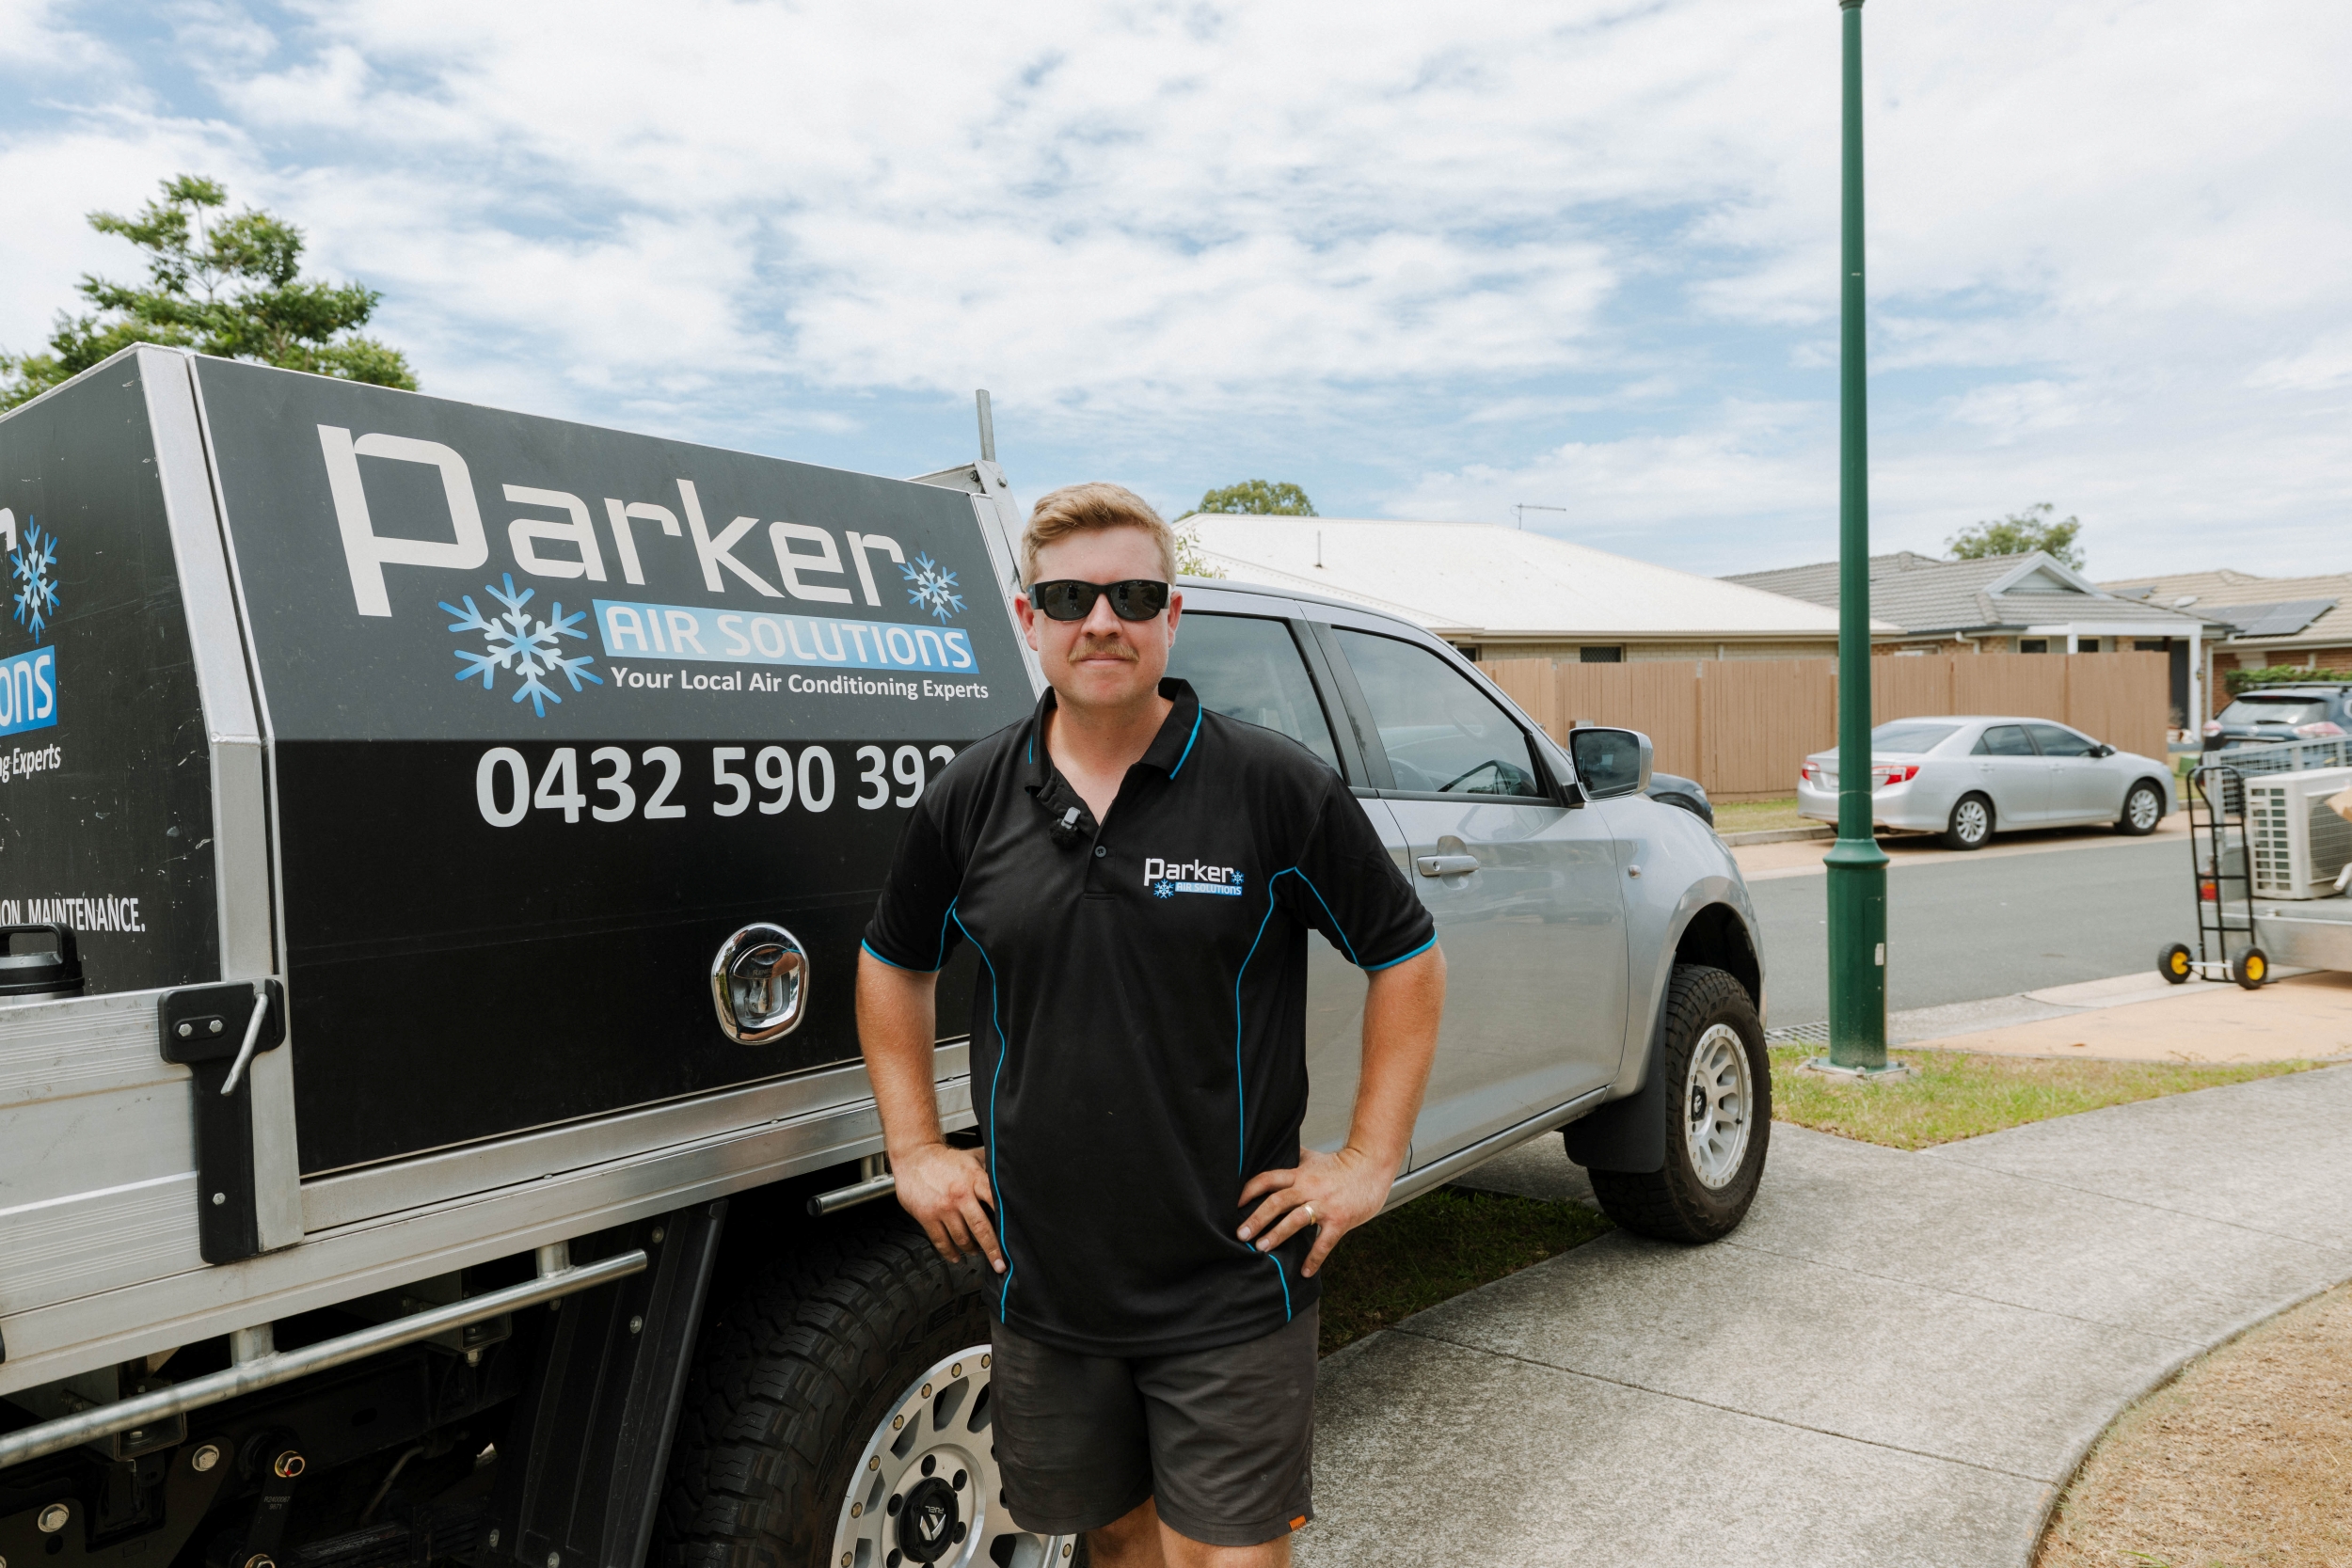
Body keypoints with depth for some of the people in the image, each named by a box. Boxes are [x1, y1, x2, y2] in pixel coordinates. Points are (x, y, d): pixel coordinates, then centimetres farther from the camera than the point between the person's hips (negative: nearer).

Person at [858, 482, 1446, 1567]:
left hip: (1233, 1294, -3)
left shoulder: (1276, 787, -10)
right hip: (1043, 1290, 4)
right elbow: (893, 963, 15)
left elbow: (1407, 960, -1)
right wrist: (914, 1150, 8)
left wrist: (1370, 1161, -4)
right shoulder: (969, 799, -1)